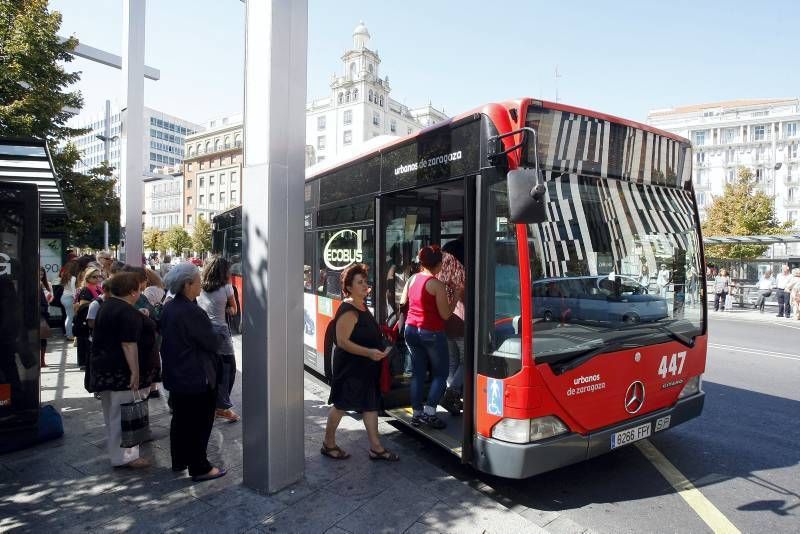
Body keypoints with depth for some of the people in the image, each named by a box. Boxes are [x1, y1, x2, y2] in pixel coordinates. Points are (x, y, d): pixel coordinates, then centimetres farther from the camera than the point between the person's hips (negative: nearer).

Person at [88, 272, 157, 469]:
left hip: (102, 367, 10)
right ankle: (124, 456, 5)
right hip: (120, 371, -10)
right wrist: (135, 372, -23)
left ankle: (115, 452, 30)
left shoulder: (105, 306, 13)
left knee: (112, 413, 18)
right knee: (123, 415, -2)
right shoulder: (128, 312, -19)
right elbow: (128, 344, -24)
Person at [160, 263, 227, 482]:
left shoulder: (168, 308, 4)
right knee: (199, 423, 3)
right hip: (197, 377, -9)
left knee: (180, 419, 20)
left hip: (175, 375, 9)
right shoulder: (191, 311, -24)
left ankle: (179, 461, 34)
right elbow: (210, 342, -16)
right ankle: (200, 468, 13)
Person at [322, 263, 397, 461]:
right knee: (341, 405, 7)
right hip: (350, 367, -9)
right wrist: (369, 352, -32)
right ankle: (328, 444, 26)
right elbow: (342, 341, -25)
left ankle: (376, 448, 21)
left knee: (371, 405, 11)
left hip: (367, 367, 9)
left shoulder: (363, 306, 9)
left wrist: (379, 350, 14)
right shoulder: (348, 311, -20)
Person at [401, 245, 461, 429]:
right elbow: (445, 314, -14)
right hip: (431, 333, -6)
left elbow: (402, 303, 16)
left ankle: (417, 413, 15)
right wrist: (456, 297, -1)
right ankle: (429, 412, 0)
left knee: (418, 372, 13)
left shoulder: (412, 279, 5)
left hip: (411, 330, 6)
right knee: (440, 373, 8)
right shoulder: (437, 285, -15)